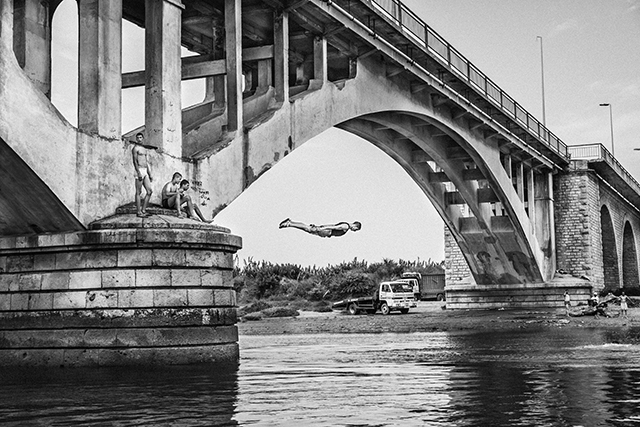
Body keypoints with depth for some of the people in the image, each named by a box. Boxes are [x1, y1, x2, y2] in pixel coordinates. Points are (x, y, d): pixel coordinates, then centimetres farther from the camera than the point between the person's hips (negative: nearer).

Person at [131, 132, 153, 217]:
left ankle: (143, 210, 8)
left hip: (145, 172, 8)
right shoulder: (135, 148, -3)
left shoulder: (144, 149, 21)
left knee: (149, 191, 3)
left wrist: (150, 174, 16)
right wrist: (139, 172, -21)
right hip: (139, 170, -8)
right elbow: (135, 161, -11)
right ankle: (139, 212, -6)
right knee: (139, 192, -6)